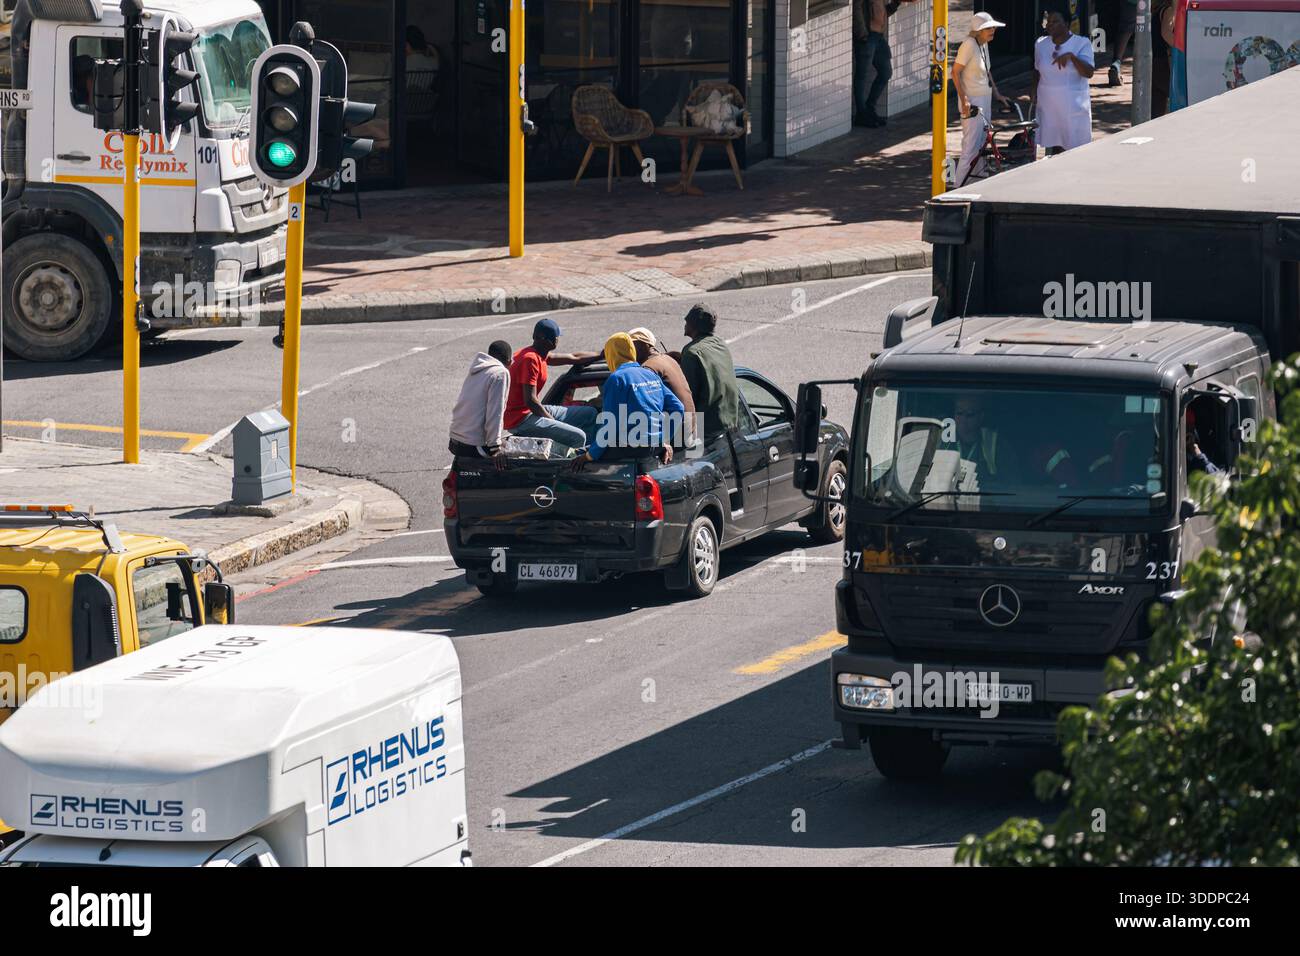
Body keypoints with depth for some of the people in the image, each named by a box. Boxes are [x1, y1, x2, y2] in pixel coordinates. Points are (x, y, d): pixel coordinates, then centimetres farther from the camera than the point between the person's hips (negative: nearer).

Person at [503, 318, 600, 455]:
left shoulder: (541, 355, 12)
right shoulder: (530, 359, -19)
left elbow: (573, 358, 27)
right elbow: (530, 400, -22)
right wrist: (552, 420, -10)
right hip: (521, 419, -10)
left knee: (590, 414, 10)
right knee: (578, 437, -22)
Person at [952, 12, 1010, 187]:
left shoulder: (983, 45, 10)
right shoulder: (969, 44, -17)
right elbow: (955, 72, -19)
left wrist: (997, 95, 19)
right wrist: (964, 100, -23)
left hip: (985, 100, 9)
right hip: (972, 103, -9)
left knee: (982, 146, 14)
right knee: (972, 146, -10)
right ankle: (959, 185, -7)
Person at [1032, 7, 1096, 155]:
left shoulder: (1081, 44, -6)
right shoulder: (1041, 44, 7)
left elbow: (1088, 73, -17)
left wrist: (1071, 56, -29)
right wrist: (1034, 90, 7)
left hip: (1074, 105, -4)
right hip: (1048, 104, 4)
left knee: (1077, 149, -5)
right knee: (1055, 147, 6)